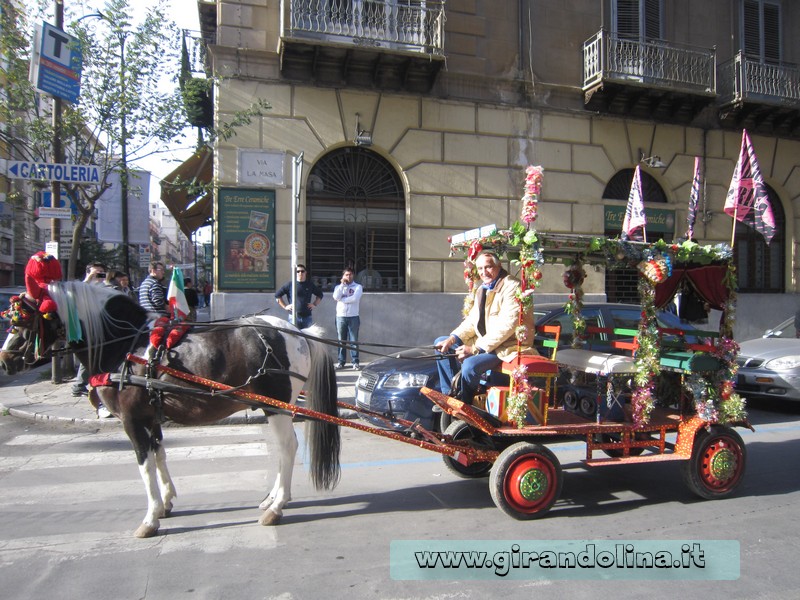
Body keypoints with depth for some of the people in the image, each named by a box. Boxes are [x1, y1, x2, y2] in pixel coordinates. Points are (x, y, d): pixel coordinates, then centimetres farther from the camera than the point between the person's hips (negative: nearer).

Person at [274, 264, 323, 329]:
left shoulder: (310, 285, 10)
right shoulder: (289, 285, 2)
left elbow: (319, 295, 25)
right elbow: (277, 295, 6)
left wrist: (315, 304, 11)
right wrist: (285, 306, 0)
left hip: (307, 317, 3)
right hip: (294, 317, -3)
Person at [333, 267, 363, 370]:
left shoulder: (358, 287, 5)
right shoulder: (338, 287, 13)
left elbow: (355, 298, -13)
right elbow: (336, 297, -7)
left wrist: (342, 299, -6)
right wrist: (342, 284, -6)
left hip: (353, 317, -2)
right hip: (340, 316, 2)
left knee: (354, 340, -2)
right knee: (341, 340, 4)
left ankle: (355, 362, 1)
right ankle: (341, 361, 9)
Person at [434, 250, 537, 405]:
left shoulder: (512, 286, -15)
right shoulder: (483, 289, 14)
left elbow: (507, 326, -23)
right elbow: (472, 320, 13)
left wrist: (475, 348, -24)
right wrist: (452, 339, -5)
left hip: (508, 346, -9)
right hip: (483, 341, 9)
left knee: (470, 365, -32)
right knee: (440, 343, 5)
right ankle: (450, 394, 4)